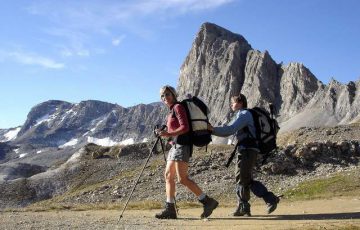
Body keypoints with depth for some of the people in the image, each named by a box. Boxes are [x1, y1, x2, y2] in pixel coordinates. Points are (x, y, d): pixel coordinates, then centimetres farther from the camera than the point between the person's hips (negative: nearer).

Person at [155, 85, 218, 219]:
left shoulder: (178, 107, -7)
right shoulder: (171, 111, 19)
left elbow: (185, 127, -18)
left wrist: (169, 134, -24)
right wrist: (165, 133, 9)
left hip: (181, 145, -10)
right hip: (175, 146, 10)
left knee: (182, 178, -13)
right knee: (168, 176, 5)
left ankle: (208, 201, -7)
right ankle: (170, 209, 6)